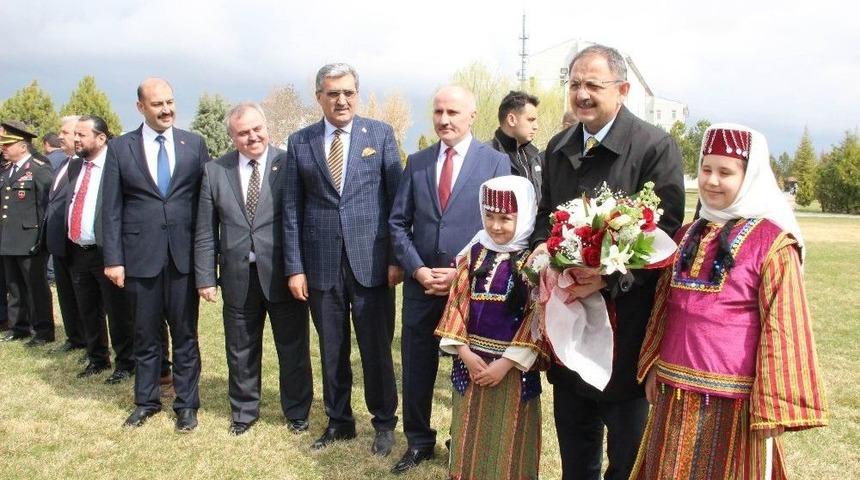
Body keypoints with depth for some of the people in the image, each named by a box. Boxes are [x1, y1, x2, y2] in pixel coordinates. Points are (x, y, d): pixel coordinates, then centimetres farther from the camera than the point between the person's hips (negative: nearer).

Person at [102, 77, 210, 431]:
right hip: (140, 255, 0)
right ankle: (146, 401, 27)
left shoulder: (194, 144, 4)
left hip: (185, 254, 0)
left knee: (185, 334, 8)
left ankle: (187, 403, 20)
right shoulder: (120, 148, 3)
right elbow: (111, 208, 2)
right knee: (145, 335, 11)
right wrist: (113, 259, -3)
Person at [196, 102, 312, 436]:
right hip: (238, 277, 3)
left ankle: (297, 412, 29)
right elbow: (206, 232, 6)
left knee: (293, 348, 9)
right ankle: (243, 411, 35)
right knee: (241, 351, 15)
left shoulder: (289, 164, -5)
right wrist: (205, 277, 2)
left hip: (283, 274, -2)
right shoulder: (214, 171, 4)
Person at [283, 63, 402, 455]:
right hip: (322, 265, 2)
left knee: (377, 349, 6)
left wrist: (397, 257, -4)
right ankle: (339, 421, 29)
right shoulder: (299, 142, 7)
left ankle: (384, 422, 25)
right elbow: (292, 209, 6)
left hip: (371, 261, -2)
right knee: (332, 350, 12)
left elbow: (397, 199, 1)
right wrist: (294, 267, 0)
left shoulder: (380, 134, 2)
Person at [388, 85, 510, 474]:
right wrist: (417, 269, -8)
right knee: (417, 368, 11)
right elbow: (398, 223, 6)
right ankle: (418, 441, 28)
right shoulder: (416, 162, 7)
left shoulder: (496, 162, -2)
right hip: (421, 284, 3)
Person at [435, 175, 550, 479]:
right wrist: (465, 352, -8)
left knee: (506, 445, 9)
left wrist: (506, 363, -15)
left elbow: (537, 320, -12)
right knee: (470, 440, 15)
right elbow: (457, 304, 2)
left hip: (513, 366, -4)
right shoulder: (473, 254, 4)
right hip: (471, 360, 4)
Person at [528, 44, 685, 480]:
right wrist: (542, 249, -5)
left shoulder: (655, 147, -11)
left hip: (624, 314, -6)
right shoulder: (558, 147, 10)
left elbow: (664, 231, -15)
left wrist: (609, 278, -25)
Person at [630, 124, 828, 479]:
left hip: (731, 397, -6)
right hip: (675, 392, 6)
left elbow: (781, 328, -11)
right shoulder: (688, 235, 9)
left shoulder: (771, 242, -10)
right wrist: (652, 367, 13)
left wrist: (770, 409, -12)